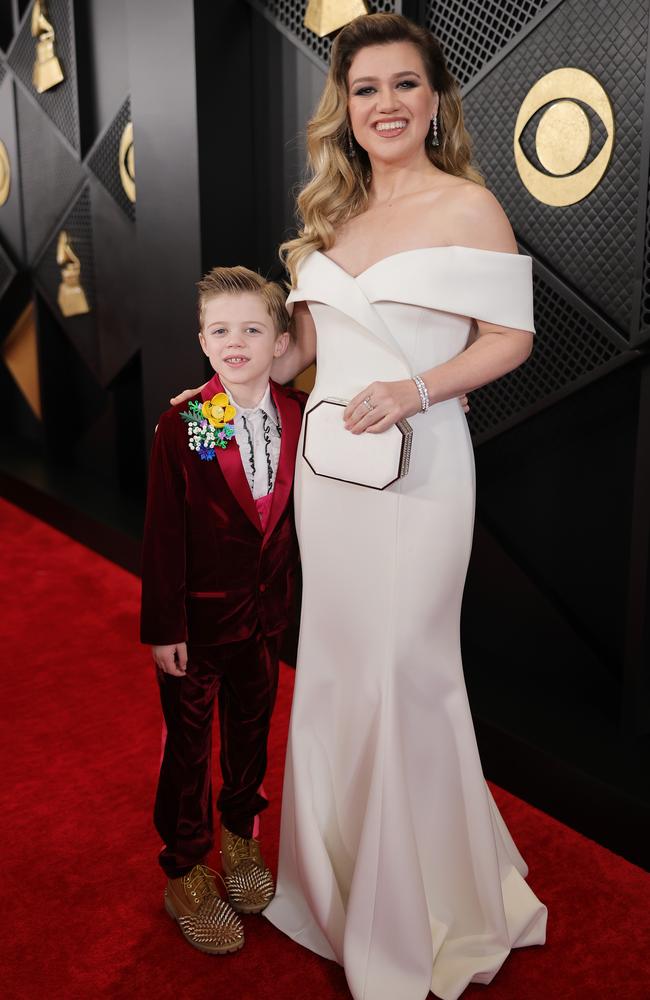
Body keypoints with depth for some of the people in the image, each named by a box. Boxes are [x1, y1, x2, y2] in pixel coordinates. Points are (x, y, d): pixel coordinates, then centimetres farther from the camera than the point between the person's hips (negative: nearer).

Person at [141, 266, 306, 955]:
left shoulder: (301, 417, -6)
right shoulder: (181, 426, -16)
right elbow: (163, 533, -14)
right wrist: (163, 627, -13)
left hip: (265, 612, 4)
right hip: (198, 614, -3)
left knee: (252, 728, 20)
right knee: (189, 744, 11)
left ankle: (241, 836, 44)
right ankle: (185, 874, 30)